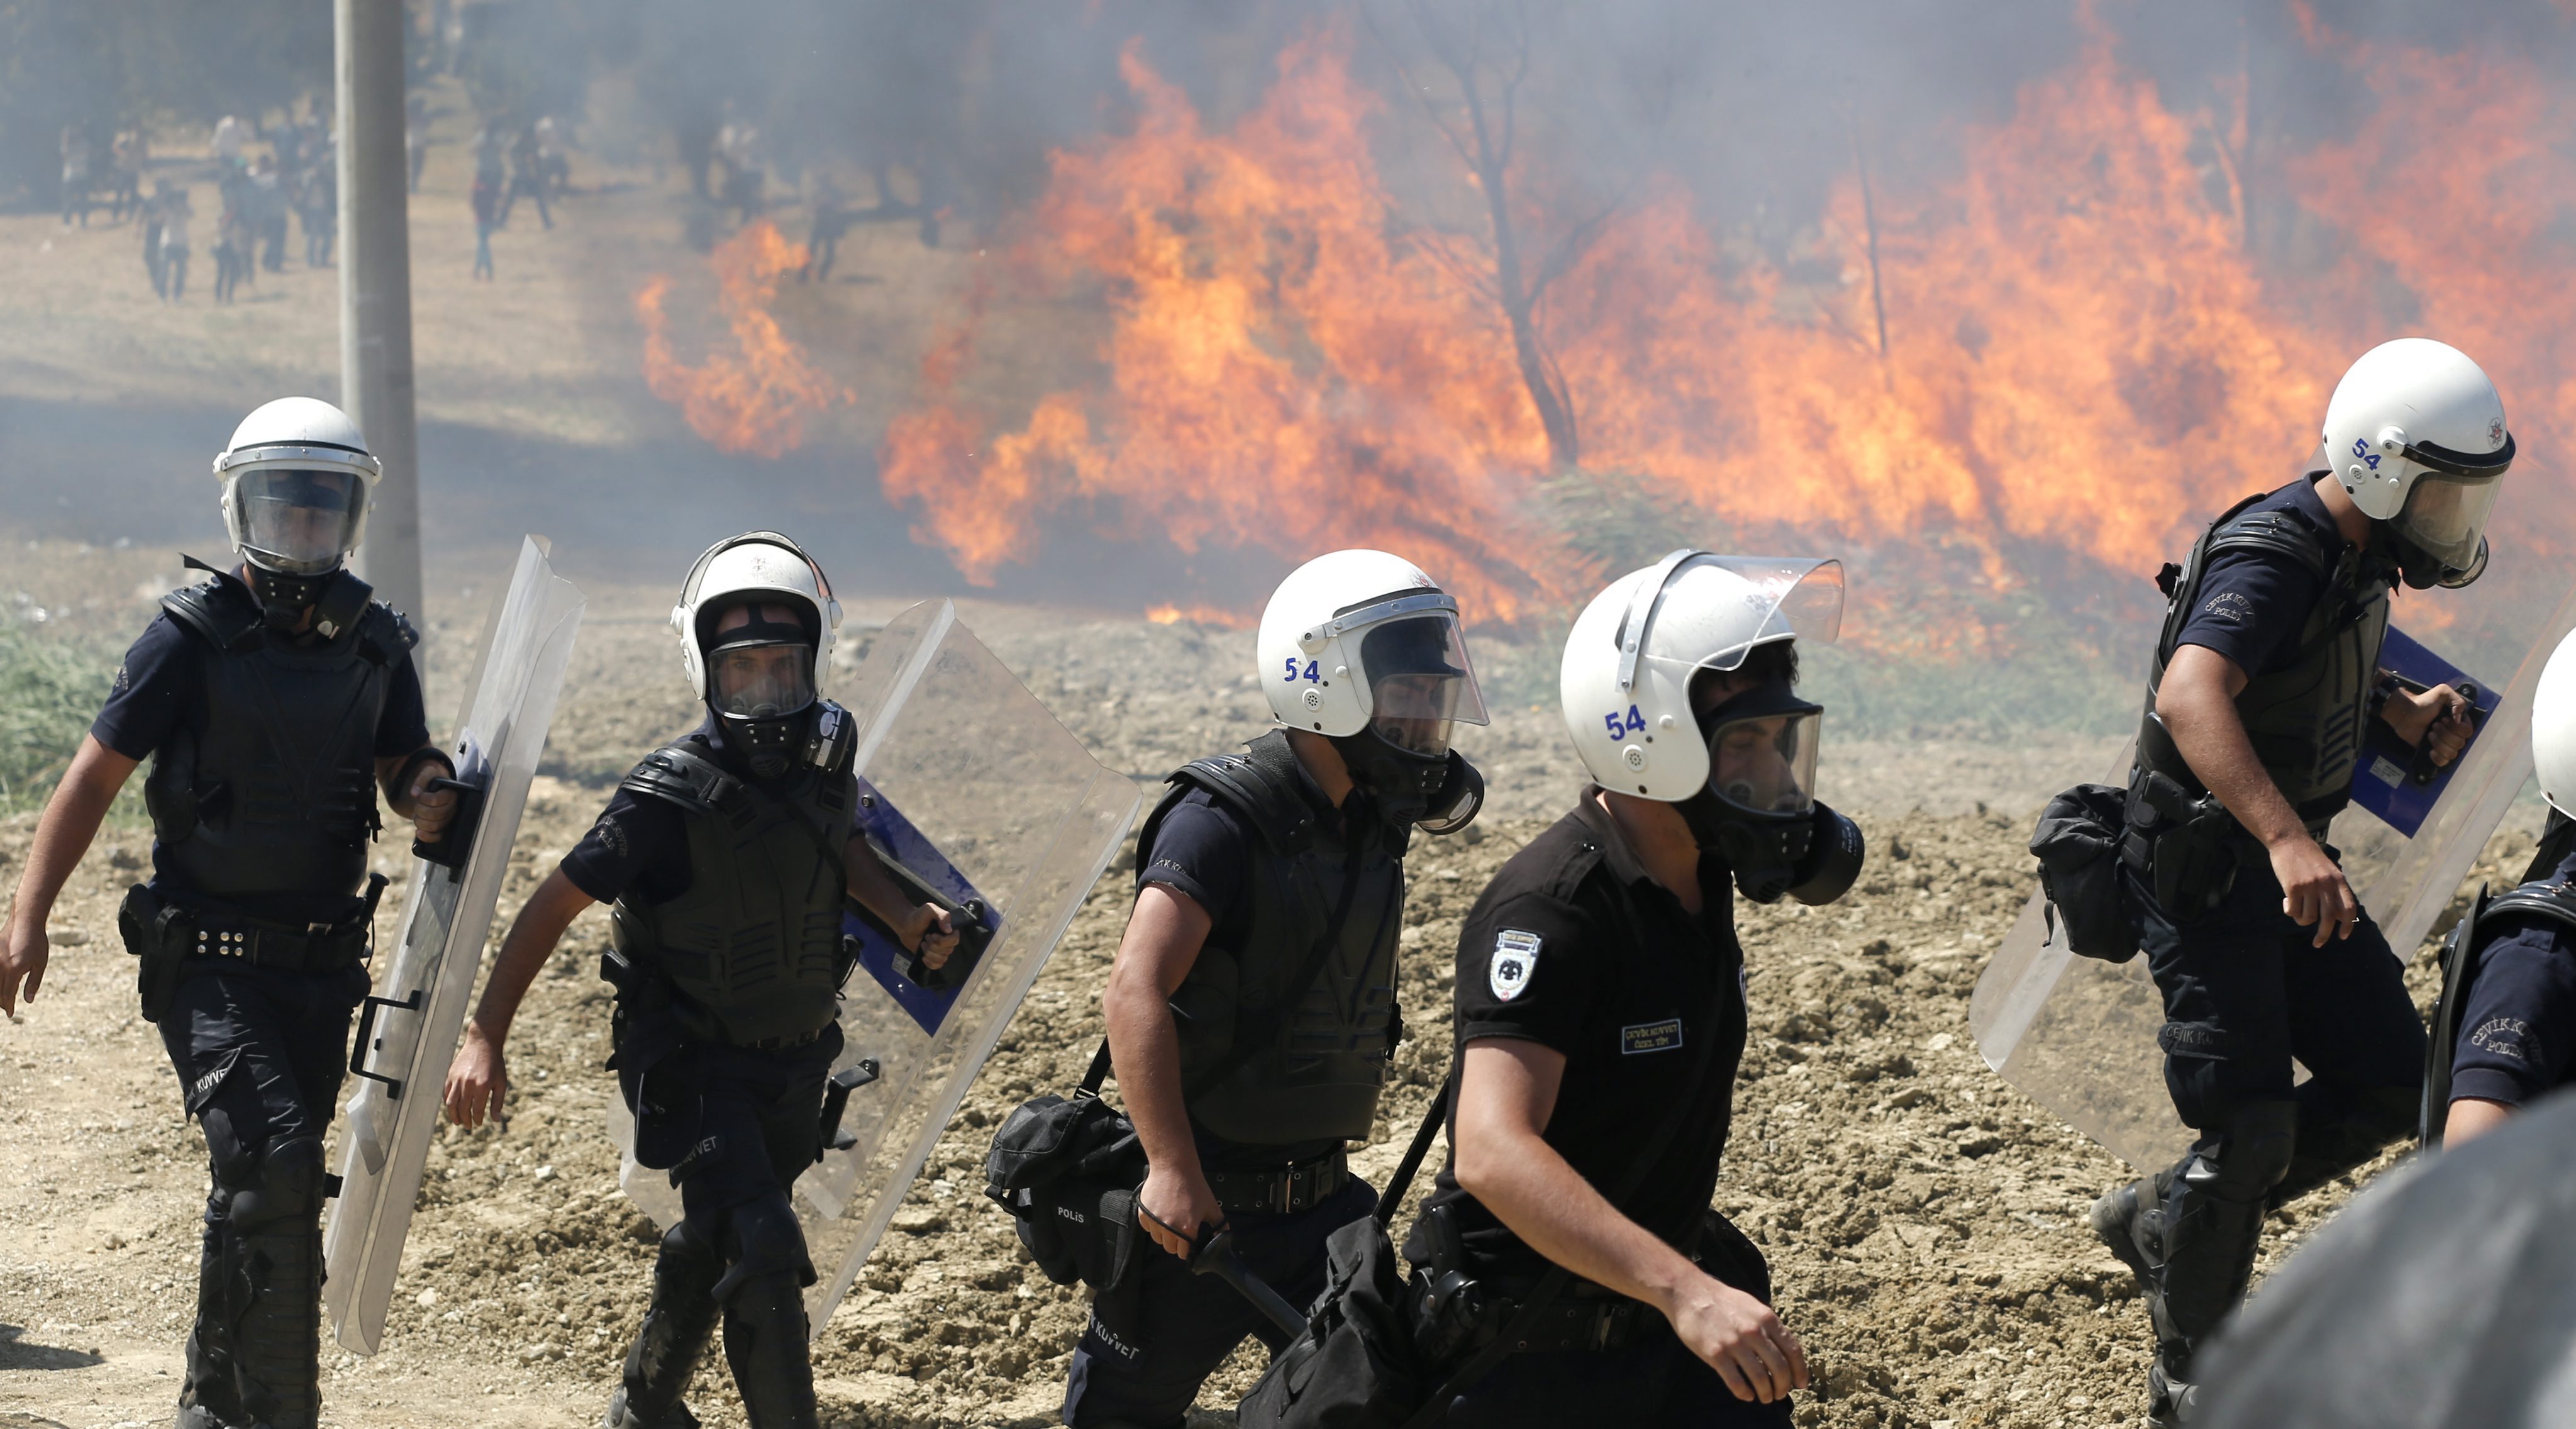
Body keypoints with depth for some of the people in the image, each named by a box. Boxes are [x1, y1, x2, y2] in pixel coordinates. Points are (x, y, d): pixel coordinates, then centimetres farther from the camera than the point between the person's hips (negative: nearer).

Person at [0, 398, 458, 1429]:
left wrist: (429, 796, -11)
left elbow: (403, 767, 15)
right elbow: (95, 775, -7)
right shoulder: (193, 636, -9)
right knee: (274, 1161, -21)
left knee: (264, 1189, 13)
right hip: (206, 956, -5)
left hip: (321, 958, 5)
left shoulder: (375, 640, 5)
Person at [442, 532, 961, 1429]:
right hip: (692, 1065, -7)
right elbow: (554, 906, -17)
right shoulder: (671, 799, -25)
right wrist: (485, 1036, -18)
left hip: (793, 1057, 7)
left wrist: (905, 918, 3)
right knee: (764, 1251, -20)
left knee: (715, 1239, 23)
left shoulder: (829, 749, -7)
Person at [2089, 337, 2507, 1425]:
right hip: (2202, 874, -9)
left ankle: (2163, 1219, 22)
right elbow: (2191, 694, -44)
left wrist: (2404, 710, 6)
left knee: (2388, 1088, 7)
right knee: (2251, 1129, -8)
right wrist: (2286, 838, -56)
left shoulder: (2357, 551, 4)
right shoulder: (2272, 559, -25)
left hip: (2288, 869, 9)